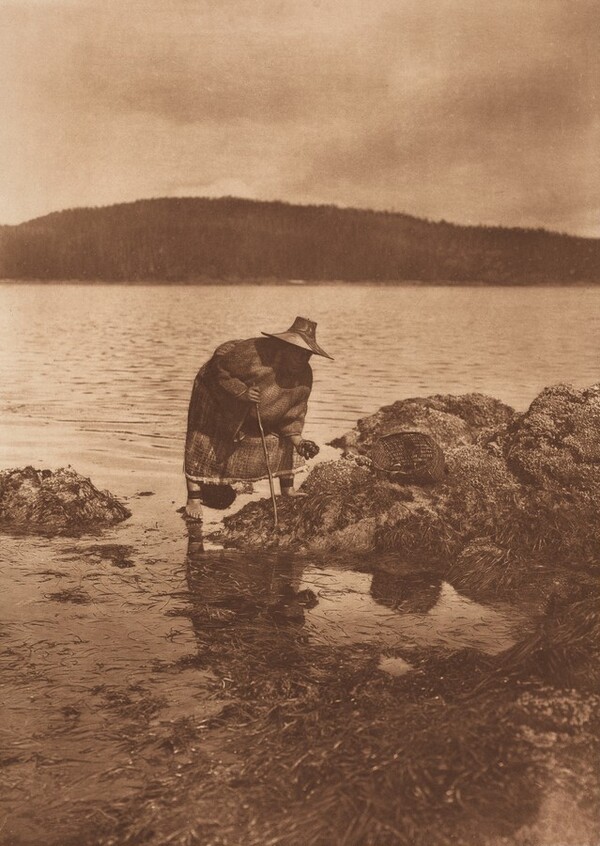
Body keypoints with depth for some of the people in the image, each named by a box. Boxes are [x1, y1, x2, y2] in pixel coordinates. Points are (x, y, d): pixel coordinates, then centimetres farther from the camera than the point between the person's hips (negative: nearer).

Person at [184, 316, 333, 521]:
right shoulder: (253, 352, -37)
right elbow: (217, 368, -27)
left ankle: (287, 490, 10)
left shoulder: (304, 377, -18)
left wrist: (298, 441, -24)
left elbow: (291, 414, -9)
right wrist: (241, 392, -36)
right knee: (204, 444, -7)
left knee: (283, 440, -2)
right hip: (217, 396, -5)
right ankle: (194, 499, 1)